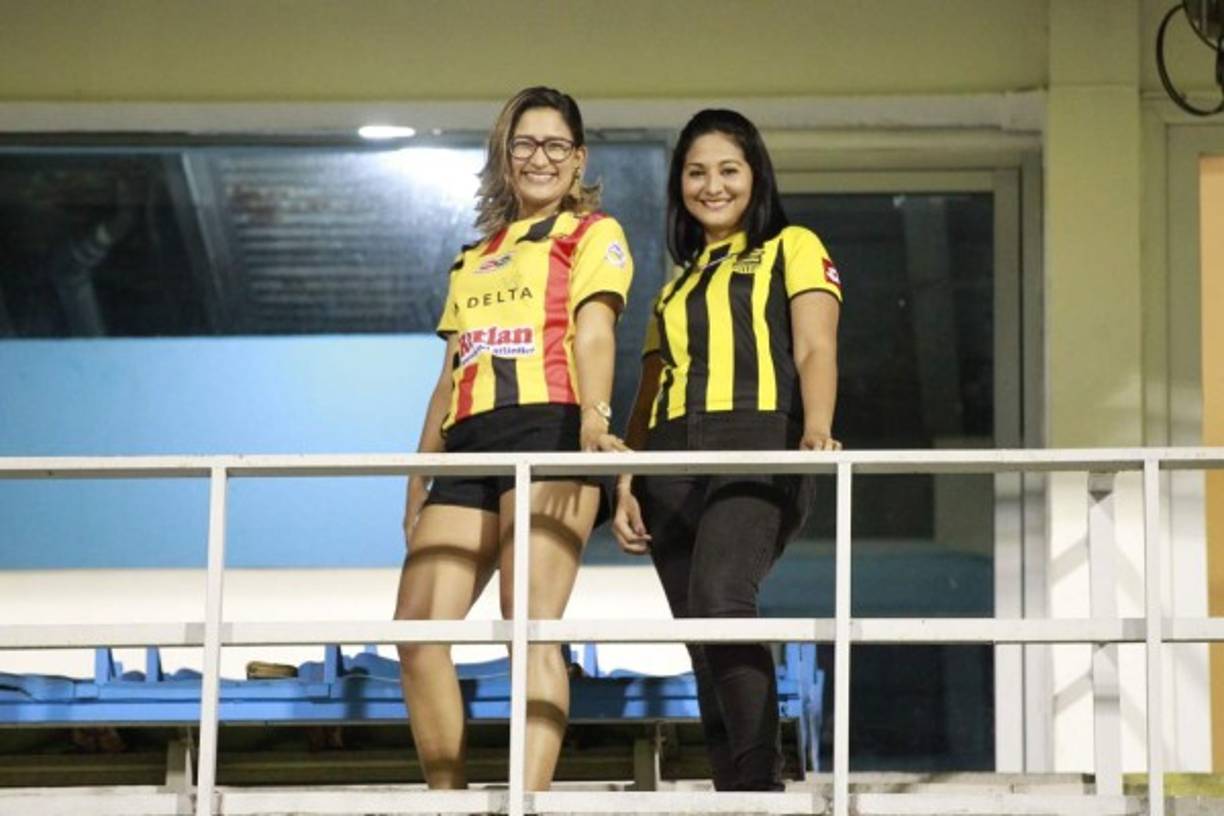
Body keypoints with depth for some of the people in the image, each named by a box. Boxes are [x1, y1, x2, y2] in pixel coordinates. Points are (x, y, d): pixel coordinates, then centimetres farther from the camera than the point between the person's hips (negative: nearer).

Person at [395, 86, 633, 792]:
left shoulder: (593, 233, 11)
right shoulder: (477, 256, 29)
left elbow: (593, 331, -6)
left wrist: (595, 415, -25)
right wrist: (420, 479, 21)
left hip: (548, 429, -7)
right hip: (469, 443, 7)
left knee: (531, 627, -17)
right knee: (417, 630, -6)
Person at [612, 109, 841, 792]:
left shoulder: (793, 249, 13)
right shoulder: (677, 284, 28)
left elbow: (815, 349, -2)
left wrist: (816, 428, -22)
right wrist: (626, 485, 7)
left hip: (757, 446, -6)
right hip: (674, 463, 6)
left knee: (721, 598, -29)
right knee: (707, 652, -2)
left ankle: (761, 783, -31)